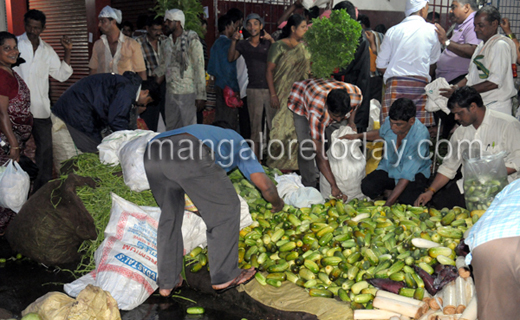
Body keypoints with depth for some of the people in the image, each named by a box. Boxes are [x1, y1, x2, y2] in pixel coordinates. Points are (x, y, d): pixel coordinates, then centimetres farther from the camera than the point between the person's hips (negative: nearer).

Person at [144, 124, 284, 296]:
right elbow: (265, 185, 23)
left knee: (169, 214, 25)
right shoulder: (238, 141, 33)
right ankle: (224, 277, 21)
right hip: (188, 155, -6)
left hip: (153, 152, 7)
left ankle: (167, 282, 28)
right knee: (226, 209, 13)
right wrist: (277, 203, 44)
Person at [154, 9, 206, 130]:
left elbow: (199, 69, -7)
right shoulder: (165, 44, 12)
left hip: (188, 93, -5)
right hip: (170, 93, 6)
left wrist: (201, 95, -12)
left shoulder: (192, 41, -4)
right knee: (171, 128, 10)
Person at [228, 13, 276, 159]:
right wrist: (234, 41, -12)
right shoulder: (243, 45, 11)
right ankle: (256, 160, 10)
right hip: (254, 89, 1)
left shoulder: (268, 43, 7)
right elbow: (231, 58, 1)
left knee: (274, 125, -5)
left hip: (271, 88, -1)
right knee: (255, 127, 3)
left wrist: (271, 40, -18)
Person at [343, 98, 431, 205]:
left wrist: (387, 204, -37)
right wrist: (358, 135, -1)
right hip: (389, 167, 4)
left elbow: (407, 174, -34)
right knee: (367, 187, -23)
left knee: (407, 199, -32)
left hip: (415, 172, -4)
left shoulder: (421, 136, -32)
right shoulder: (389, 122, -15)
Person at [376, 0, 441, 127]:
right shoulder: (432, 30, 5)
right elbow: (433, 61, 17)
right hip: (421, 84, 0)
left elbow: (380, 65, 9)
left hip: (396, 84, 0)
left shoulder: (393, 30, 6)